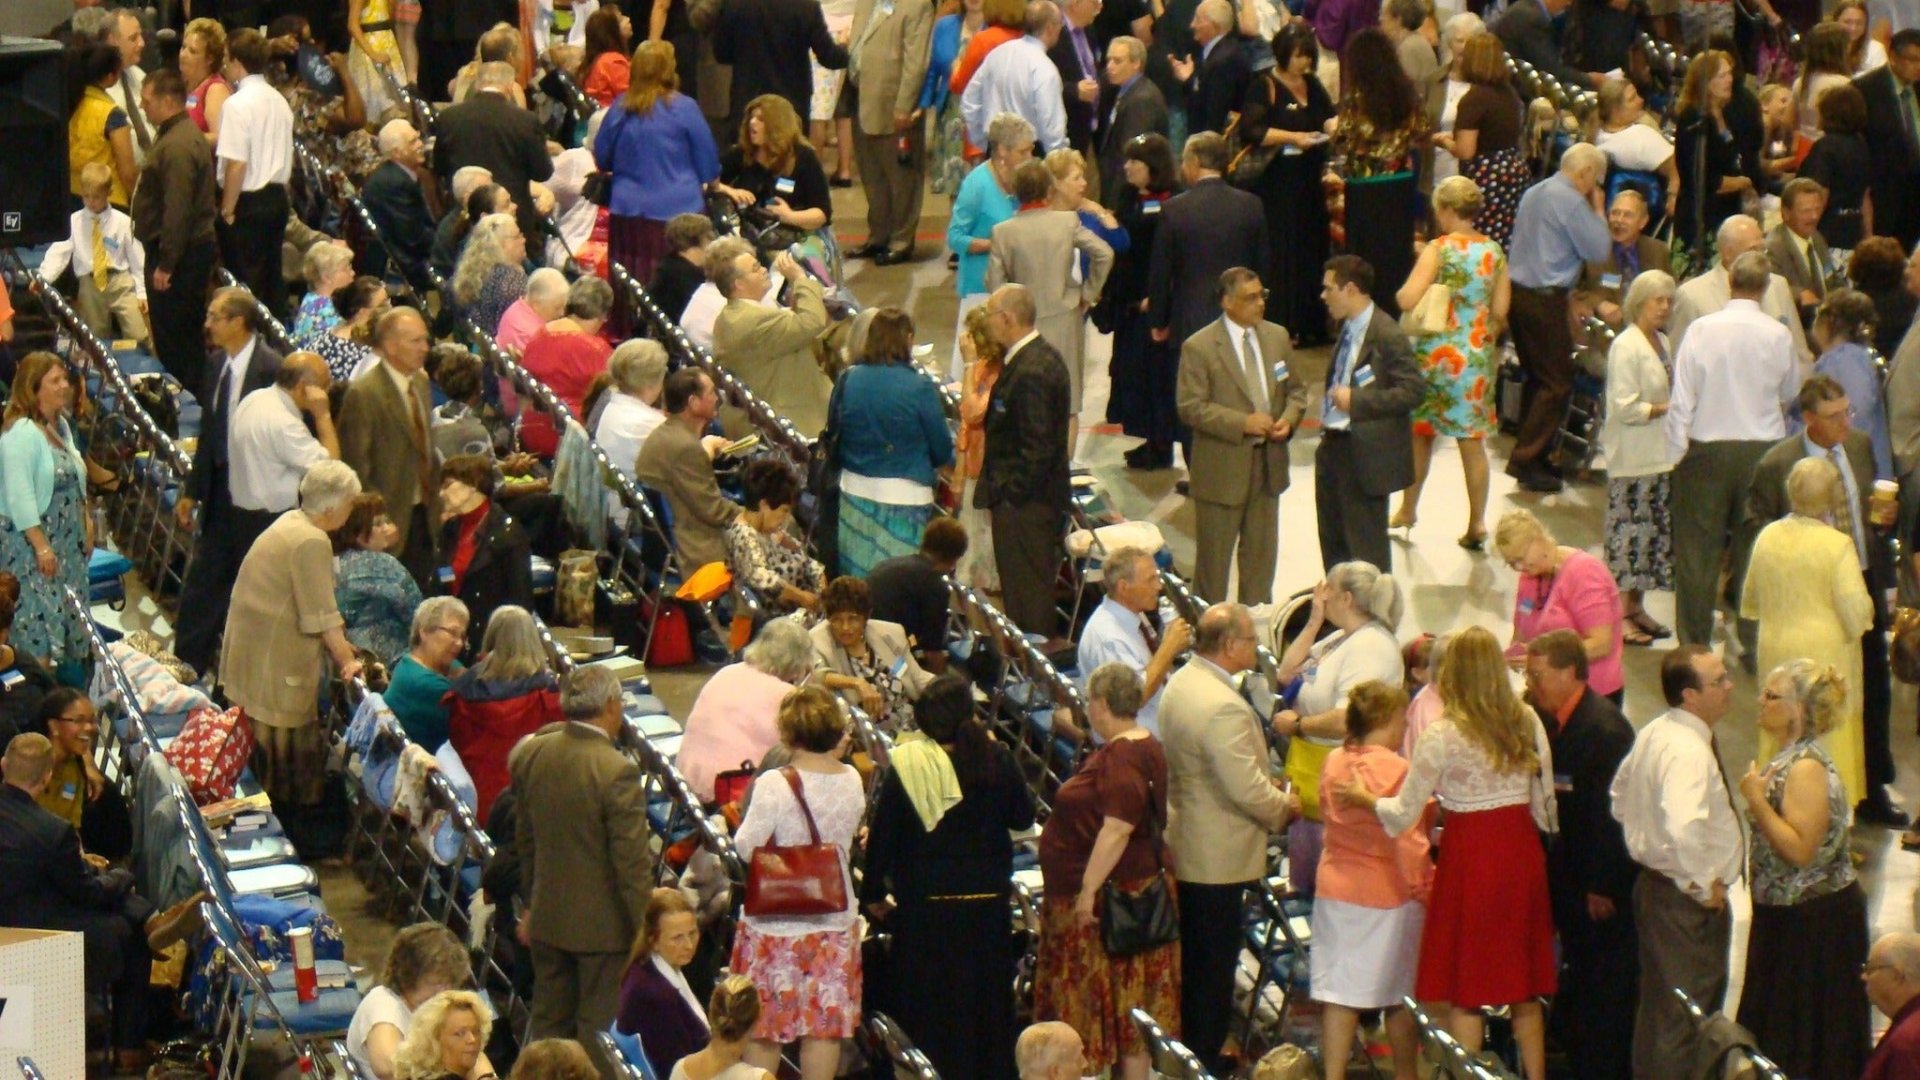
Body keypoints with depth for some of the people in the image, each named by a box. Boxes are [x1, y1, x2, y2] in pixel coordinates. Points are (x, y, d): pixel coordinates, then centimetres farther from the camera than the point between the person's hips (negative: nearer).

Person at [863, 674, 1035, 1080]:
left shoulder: (907, 765, -12)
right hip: (988, 898, 3)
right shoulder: (995, 759, -6)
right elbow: (1023, 817, 7)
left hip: (926, 905, -3)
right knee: (987, 1002, 14)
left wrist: (873, 894, 4)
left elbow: (882, 834, -8)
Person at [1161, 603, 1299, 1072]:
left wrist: (1268, 786, 12)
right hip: (1217, 855, -10)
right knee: (1214, 966, 1)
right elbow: (1247, 789, -27)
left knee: (1193, 960, 20)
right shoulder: (1223, 707, -27)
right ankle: (1204, 1063, 7)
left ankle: (1189, 1052, 30)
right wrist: (1284, 806, -8)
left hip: (1183, 845, 10)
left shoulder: (1181, 682, 5)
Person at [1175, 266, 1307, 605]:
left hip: (1268, 463, 6)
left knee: (1262, 552, 14)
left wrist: (1289, 419, -7)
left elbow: (1295, 389, 15)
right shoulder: (1198, 347, -11)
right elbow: (1191, 407, -15)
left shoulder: (1277, 337, 7)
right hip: (1221, 469, -5)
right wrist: (1242, 423, -22)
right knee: (1214, 556, 4)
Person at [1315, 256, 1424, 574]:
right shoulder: (1346, 329, 10)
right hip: (1334, 448, 9)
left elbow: (1412, 391, -21)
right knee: (1332, 541, 17)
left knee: (1366, 547, 0)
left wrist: (1355, 400, -24)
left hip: (1365, 454, -9)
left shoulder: (1387, 335, -18)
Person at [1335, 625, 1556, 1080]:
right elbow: (1546, 799, 4)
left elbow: (1405, 814, -7)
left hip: (1469, 854, -4)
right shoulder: (1527, 722, -2)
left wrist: (1364, 799, 11)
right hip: (1522, 852, 5)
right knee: (1524, 990, 15)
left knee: (1465, 993, 4)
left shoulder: (1441, 737, -13)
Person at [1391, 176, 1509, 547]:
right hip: (1476, 357, 3)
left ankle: (1408, 510, 27)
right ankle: (1477, 523, 5)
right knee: (1473, 440, 6)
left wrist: (1402, 291, 0)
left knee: (1420, 432, 15)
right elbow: (1500, 311, 2)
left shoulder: (1438, 250, -14)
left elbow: (1407, 300, -22)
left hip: (1435, 354, -3)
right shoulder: (1494, 251, 0)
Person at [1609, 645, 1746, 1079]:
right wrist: (1704, 885, -26)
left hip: (1653, 879, 10)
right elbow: (1685, 827, -40)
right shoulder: (1688, 751, -25)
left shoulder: (1652, 735, 6)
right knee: (1685, 1024, -4)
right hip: (1687, 900, -10)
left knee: (1657, 1008, 21)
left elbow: (1620, 799, 22)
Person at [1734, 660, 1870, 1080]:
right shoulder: (1788, 758, 9)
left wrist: (1756, 800, -25)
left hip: (1812, 920, -10)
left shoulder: (1807, 768, -21)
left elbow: (1800, 849, -27)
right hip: (1788, 915, 10)